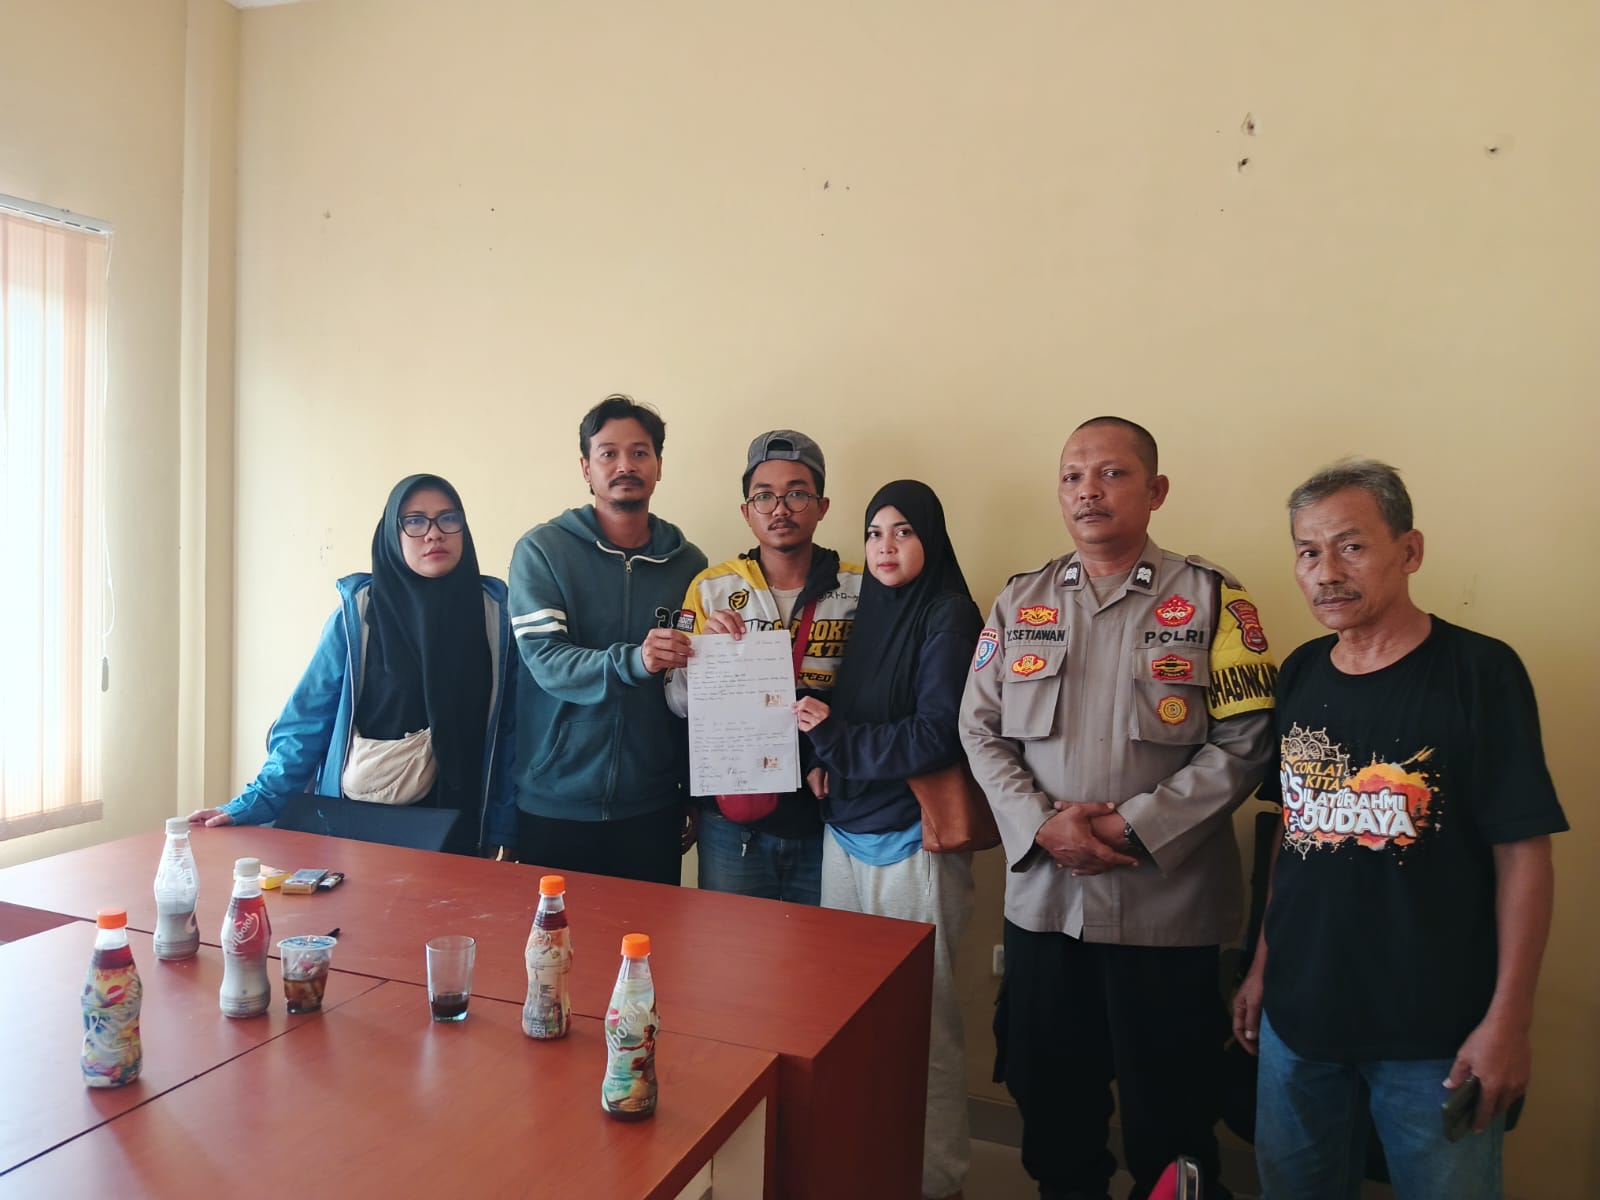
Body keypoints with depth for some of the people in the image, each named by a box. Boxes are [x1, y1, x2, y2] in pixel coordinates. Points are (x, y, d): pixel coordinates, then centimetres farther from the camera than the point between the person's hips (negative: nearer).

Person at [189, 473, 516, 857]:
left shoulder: (493, 612, -4)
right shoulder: (357, 612, -7)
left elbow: (506, 728, -4)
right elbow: (308, 718, -4)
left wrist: (501, 832, -5)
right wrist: (255, 803, -11)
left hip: (457, 828, 1)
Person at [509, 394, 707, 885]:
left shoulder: (688, 562, 3)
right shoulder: (542, 549, -5)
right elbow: (546, 660, -16)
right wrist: (634, 662, -32)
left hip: (652, 808, 2)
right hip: (552, 807, -2)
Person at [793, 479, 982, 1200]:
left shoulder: (948, 616, -8)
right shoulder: (867, 610, 11)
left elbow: (938, 735, -16)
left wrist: (836, 740, -11)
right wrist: (829, 765, -1)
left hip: (912, 842, -6)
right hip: (845, 832, 6)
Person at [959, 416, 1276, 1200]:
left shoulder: (1211, 599, -4)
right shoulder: (1019, 602, 7)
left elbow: (1245, 742, -9)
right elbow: (981, 731, 4)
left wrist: (1136, 828, -16)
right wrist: (1041, 824, -11)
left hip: (1166, 904, -3)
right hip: (1043, 895, 3)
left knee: (1168, 1114, 10)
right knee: (1049, 1098, 17)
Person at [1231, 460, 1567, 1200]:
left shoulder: (1480, 672, -12)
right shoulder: (1300, 674, 3)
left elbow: (1522, 854, -12)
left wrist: (1507, 1019, -14)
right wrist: (1262, 964, 11)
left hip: (1436, 1033, -4)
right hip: (1298, 1015, 5)